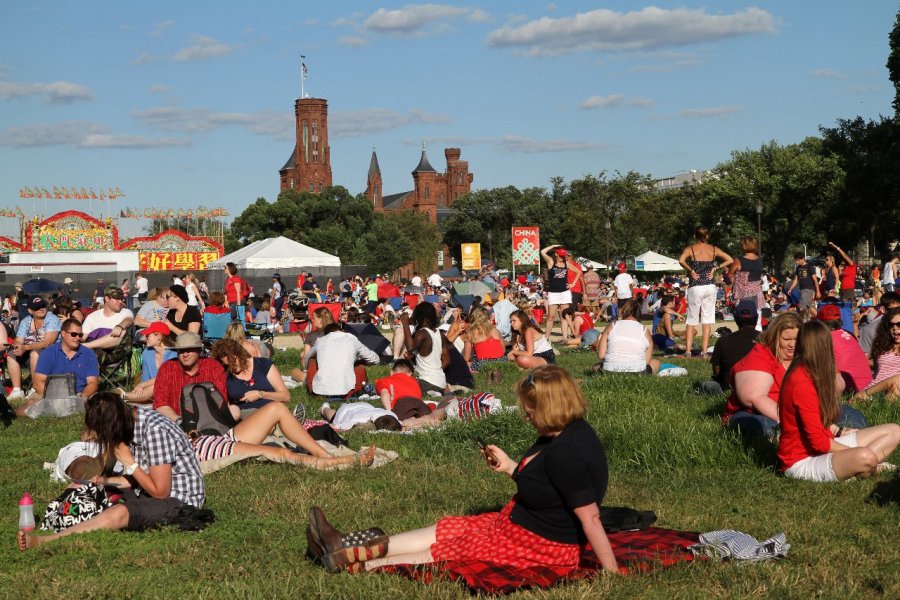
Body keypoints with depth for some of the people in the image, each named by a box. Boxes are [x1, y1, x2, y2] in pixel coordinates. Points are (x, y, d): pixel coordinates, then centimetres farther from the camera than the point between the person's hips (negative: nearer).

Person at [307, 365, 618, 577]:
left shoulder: (566, 453, -30)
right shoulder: (571, 432, 2)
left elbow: (590, 517, -30)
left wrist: (613, 573, -29)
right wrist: (510, 467, 9)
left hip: (540, 547, -10)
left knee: (444, 551, -2)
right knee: (447, 530, 8)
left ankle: (346, 563, 8)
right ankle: (345, 549, 11)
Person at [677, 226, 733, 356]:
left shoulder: (691, 248, -2)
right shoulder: (714, 249, 6)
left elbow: (681, 260, -21)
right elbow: (729, 260, 4)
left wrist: (690, 270, -7)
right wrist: (715, 268, 3)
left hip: (695, 287, -2)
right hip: (710, 286, 2)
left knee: (691, 320, 5)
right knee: (707, 319, 5)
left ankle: (688, 350, 1)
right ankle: (704, 350, 2)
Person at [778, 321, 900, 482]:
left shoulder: (805, 373, 8)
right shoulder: (802, 383, -23)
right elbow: (818, 442, -20)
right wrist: (853, 453, -9)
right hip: (802, 461, -11)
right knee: (865, 458, -39)